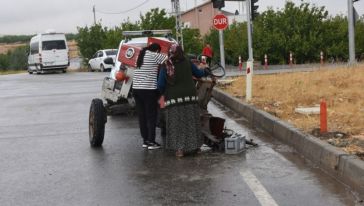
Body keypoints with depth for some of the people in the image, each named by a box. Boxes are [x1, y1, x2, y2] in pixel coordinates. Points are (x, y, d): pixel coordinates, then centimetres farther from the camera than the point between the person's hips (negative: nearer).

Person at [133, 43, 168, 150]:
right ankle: (151, 142, 4)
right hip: (149, 90, -7)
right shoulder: (154, 56, -7)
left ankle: (145, 140, 18)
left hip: (136, 88, 7)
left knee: (142, 116, 11)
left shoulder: (141, 55, 16)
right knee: (151, 116, 1)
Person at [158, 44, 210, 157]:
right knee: (191, 123, 11)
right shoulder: (187, 63, 1)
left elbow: (160, 85, -5)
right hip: (189, 97, 1)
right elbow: (198, 73, 15)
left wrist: (163, 93, 15)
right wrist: (205, 72, 36)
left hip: (173, 99, -1)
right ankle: (193, 146, 19)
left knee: (176, 125, 4)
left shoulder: (165, 67, -3)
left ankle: (179, 148, 0)